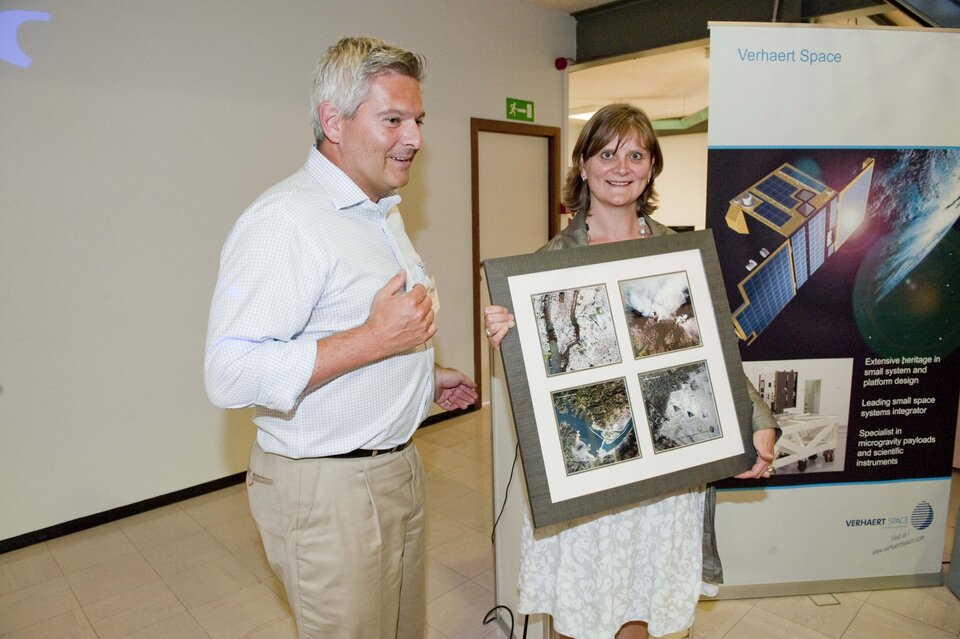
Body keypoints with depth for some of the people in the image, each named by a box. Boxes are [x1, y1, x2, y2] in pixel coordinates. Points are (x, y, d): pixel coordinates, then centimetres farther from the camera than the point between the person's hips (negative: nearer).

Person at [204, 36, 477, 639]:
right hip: (327, 484, -9)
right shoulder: (285, 220, -20)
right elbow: (230, 374, -27)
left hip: (398, 467, 9)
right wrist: (377, 339, -29)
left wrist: (423, 374, 14)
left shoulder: (383, 212, 12)